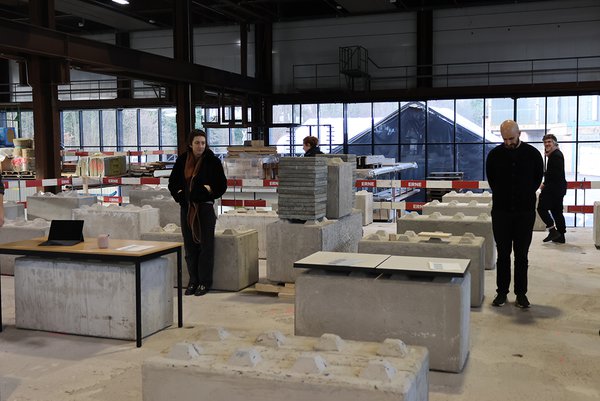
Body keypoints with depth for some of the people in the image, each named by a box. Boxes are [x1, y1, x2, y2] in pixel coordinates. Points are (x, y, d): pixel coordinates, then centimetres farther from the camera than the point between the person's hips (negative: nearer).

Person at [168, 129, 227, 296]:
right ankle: (193, 281, 18)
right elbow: (172, 182, 12)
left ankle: (205, 282, 10)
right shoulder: (182, 160, 5)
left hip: (205, 207, -3)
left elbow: (222, 185, -1)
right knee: (190, 245, 8)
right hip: (186, 207, 4)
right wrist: (179, 194, -3)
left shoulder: (212, 161, -5)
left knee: (205, 245, 1)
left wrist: (207, 191, -13)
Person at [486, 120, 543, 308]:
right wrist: (503, 196, 10)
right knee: (503, 254, 5)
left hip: (525, 211, 0)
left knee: (522, 255, 4)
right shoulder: (494, 155, 0)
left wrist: (526, 196, 9)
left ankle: (521, 293, 12)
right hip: (501, 210, 1)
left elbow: (537, 179, 11)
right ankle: (502, 292, 13)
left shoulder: (532, 154, -2)